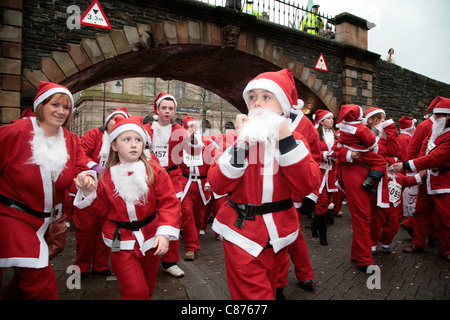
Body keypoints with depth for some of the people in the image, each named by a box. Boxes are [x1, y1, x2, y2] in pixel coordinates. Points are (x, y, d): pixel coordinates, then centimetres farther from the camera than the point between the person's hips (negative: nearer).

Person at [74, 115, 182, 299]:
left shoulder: (155, 171, -10)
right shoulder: (107, 176, -3)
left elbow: (169, 203, -12)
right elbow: (103, 209, 4)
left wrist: (165, 232, -23)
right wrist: (89, 192, -10)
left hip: (150, 240, 1)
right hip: (121, 243, -1)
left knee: (148, 289, 20)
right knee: (135, 292, -7)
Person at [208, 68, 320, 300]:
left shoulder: (293, 140, -2)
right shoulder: (239, 139, -6)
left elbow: (306, 187, -17)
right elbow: (218, 185, -17)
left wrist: (286, 140, -23)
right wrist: (241, 143, -25)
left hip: (277, 235, 3)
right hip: (242, 233, -2)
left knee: (268, 290, 24)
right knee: (253, 295, 1)